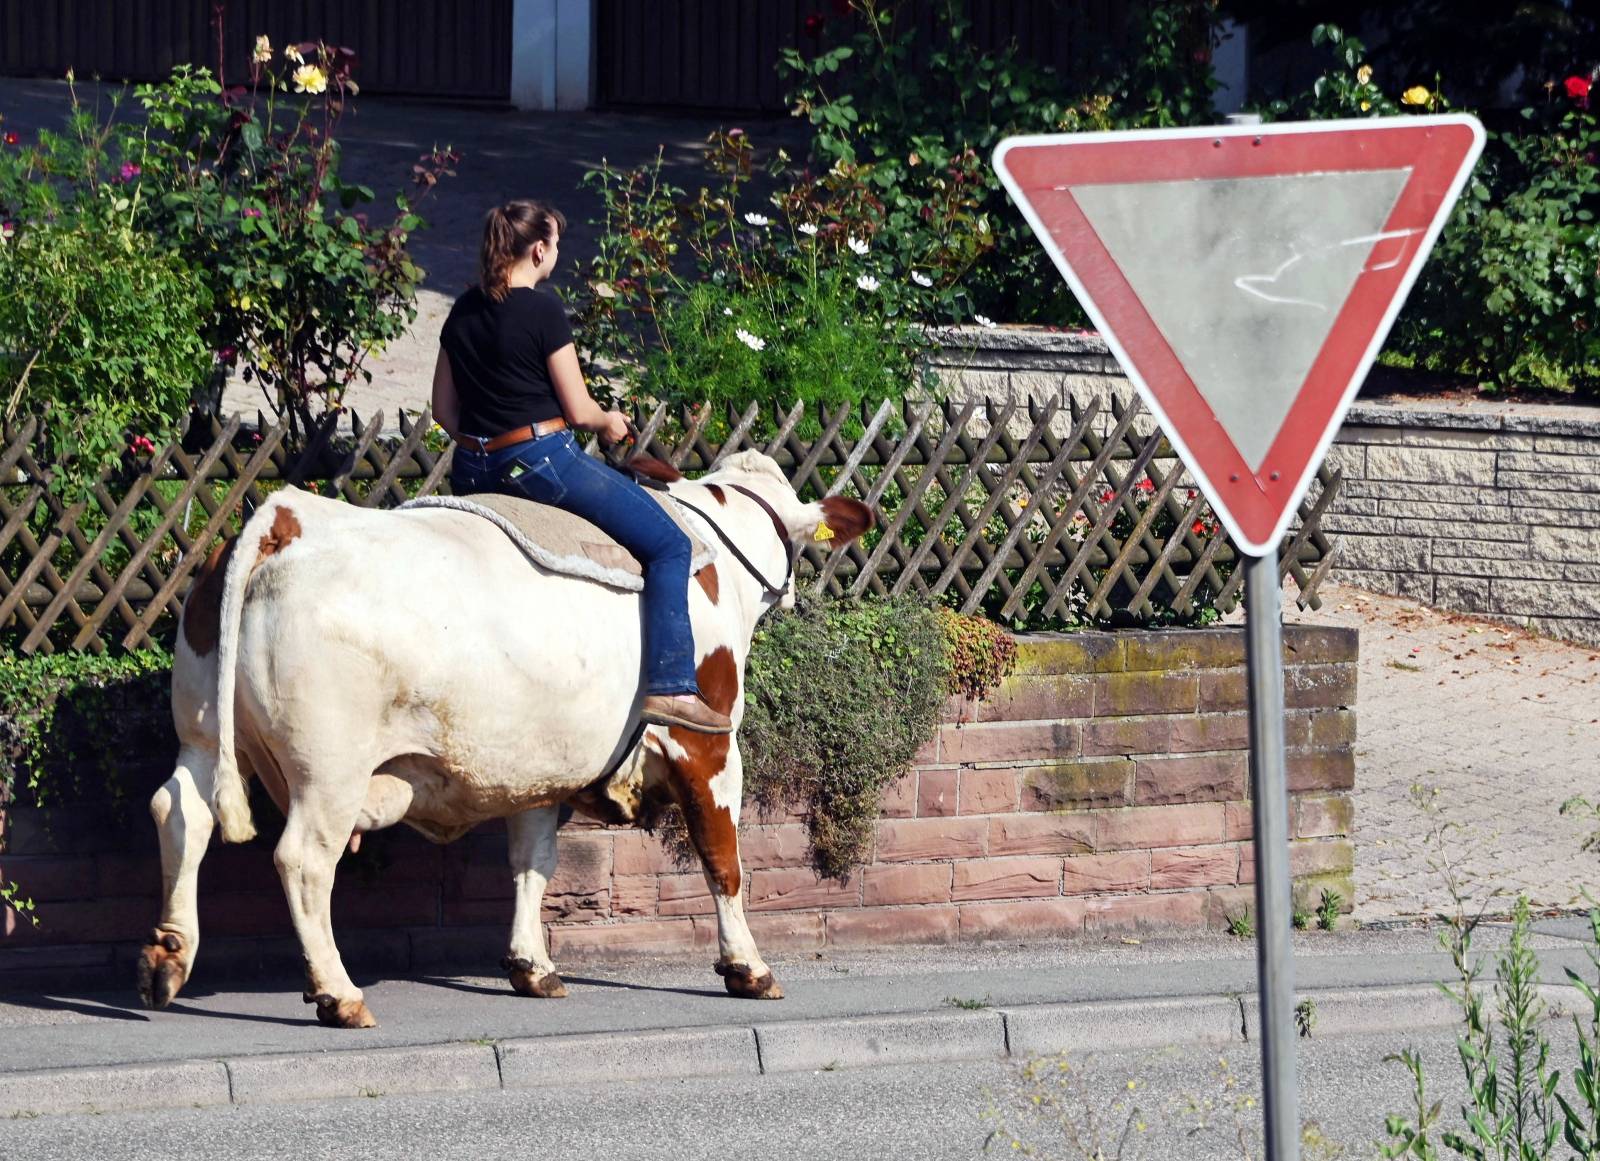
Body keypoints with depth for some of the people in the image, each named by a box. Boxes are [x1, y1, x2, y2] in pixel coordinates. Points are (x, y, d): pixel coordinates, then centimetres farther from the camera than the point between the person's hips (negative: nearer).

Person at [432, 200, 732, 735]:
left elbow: (444, 409, 12)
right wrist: (609, 422, 11)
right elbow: (577, 409, -10)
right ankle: (670, 686, -10)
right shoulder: (542, 308, -12)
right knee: (668, 546, -1)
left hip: (472, 470, 8)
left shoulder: (463, 310, 9)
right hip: (543, 459, -8)